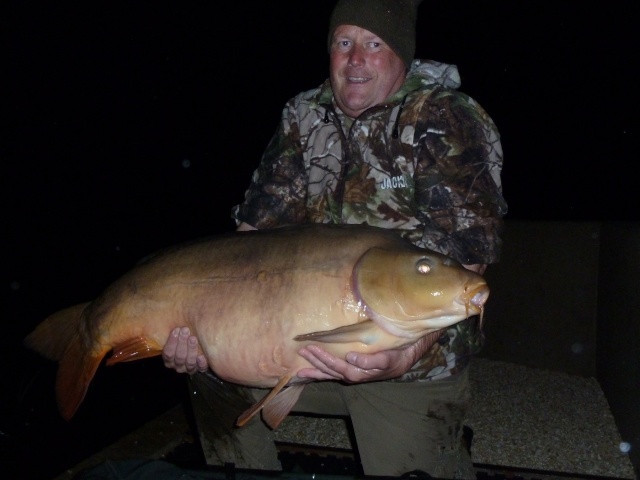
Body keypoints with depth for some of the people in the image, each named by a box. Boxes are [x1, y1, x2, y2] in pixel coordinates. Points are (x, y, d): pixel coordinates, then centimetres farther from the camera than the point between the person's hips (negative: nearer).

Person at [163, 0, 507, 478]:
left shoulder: (448, 120, -15)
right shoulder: (305, 115, 2)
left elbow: (463, 266, -23)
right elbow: (256, 229, 0)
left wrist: (403, 357, -37)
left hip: (414, 363, -5)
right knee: (214, 366, 5)